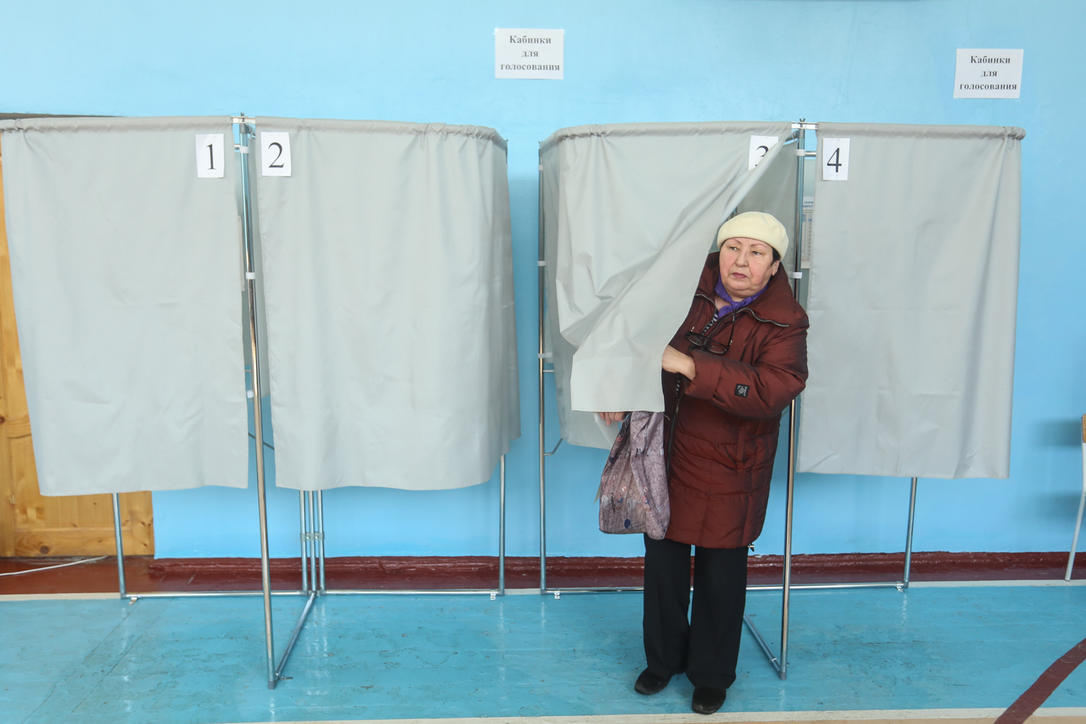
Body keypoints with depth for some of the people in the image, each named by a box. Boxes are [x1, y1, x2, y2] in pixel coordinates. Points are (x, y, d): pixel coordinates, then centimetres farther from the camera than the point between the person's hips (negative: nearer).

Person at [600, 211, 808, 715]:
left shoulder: (783, 323, -13)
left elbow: (774, 389, -30)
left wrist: (690, 366, -34)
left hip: (728, 469, -3)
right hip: (665, 451, 3)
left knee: (720, 573, 10)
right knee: (662, 559, 14)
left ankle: (712, 676, 34)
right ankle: (663, 658, 39)